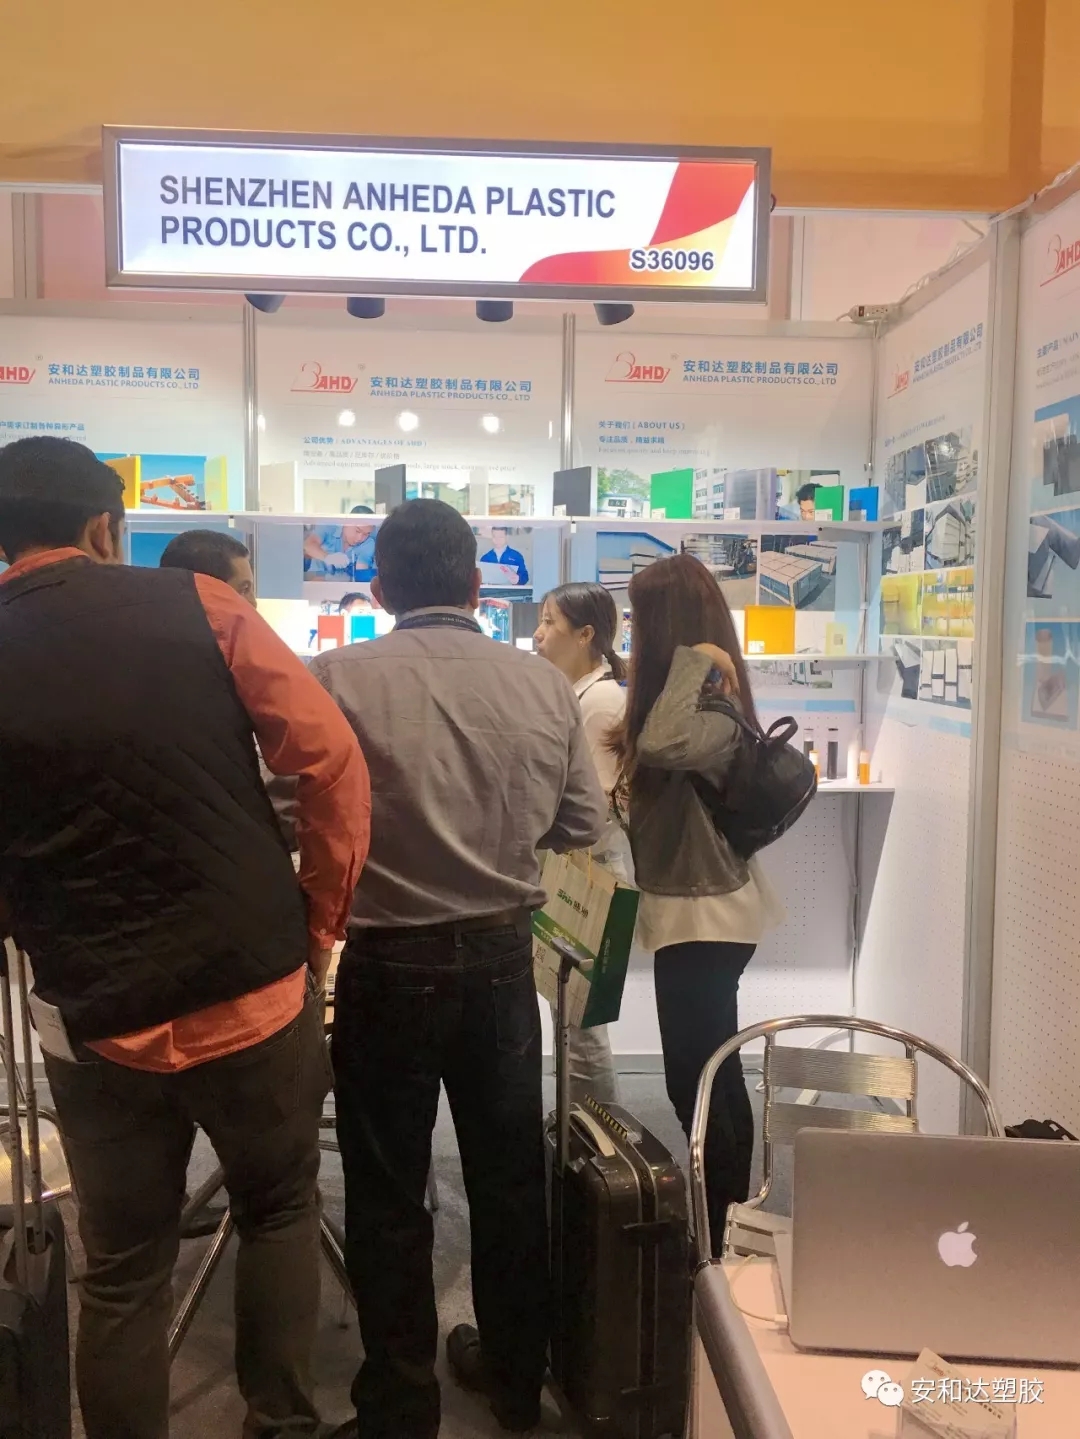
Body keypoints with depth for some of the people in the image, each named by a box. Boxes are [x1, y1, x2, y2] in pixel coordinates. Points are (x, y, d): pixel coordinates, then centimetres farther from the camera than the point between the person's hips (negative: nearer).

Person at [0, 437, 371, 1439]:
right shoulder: (199, 608, -5)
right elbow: (333, 764, -9)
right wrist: (319, 925, 1)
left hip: (97, 1019, 1)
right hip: (257, 990, 0)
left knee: (121, 1275, 18)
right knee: (280, 1213, 23)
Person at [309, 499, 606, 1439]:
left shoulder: (338, 679, -15)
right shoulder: (545, 685, -6)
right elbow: (582, 825, 2)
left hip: (390, 965, -3)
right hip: (503, 956, 4)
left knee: (388, 1193, 14)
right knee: (509, 1175, 20)